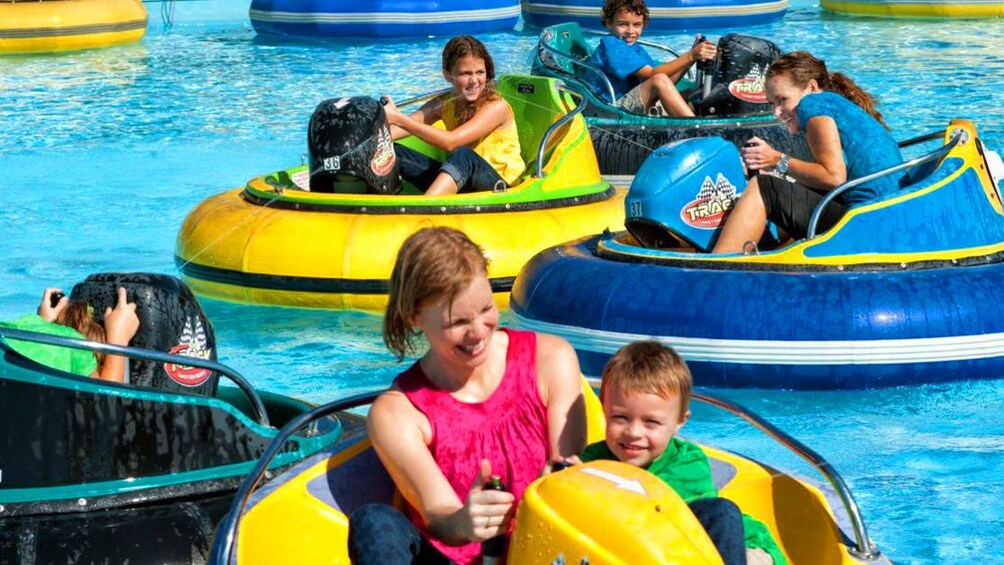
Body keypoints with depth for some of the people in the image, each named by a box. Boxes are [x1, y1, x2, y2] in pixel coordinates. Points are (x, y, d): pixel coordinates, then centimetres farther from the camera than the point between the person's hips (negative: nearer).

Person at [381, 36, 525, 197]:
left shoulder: (496, 107, -16)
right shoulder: (446, 104, 3)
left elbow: (450, 142, -27)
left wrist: (398, 118, -31)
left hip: (498, 185, -6)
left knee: (462, 155, -39)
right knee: (391, 152, -7)